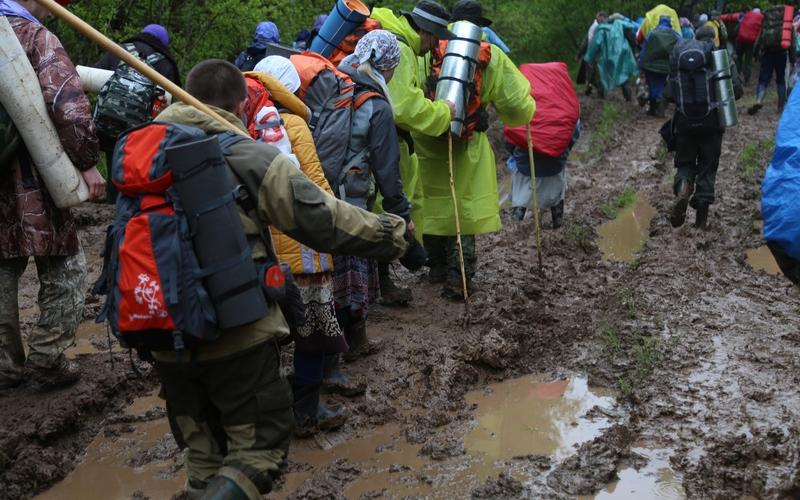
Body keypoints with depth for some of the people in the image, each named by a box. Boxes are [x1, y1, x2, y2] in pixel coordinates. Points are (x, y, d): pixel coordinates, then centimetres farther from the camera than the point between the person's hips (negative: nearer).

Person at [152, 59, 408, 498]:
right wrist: (390, 233, 3)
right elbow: (324, 220, -9)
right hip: (238, 335, -6)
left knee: (202, 453, 21)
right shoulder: (250, 158, -10)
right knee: (260, 446, 5)